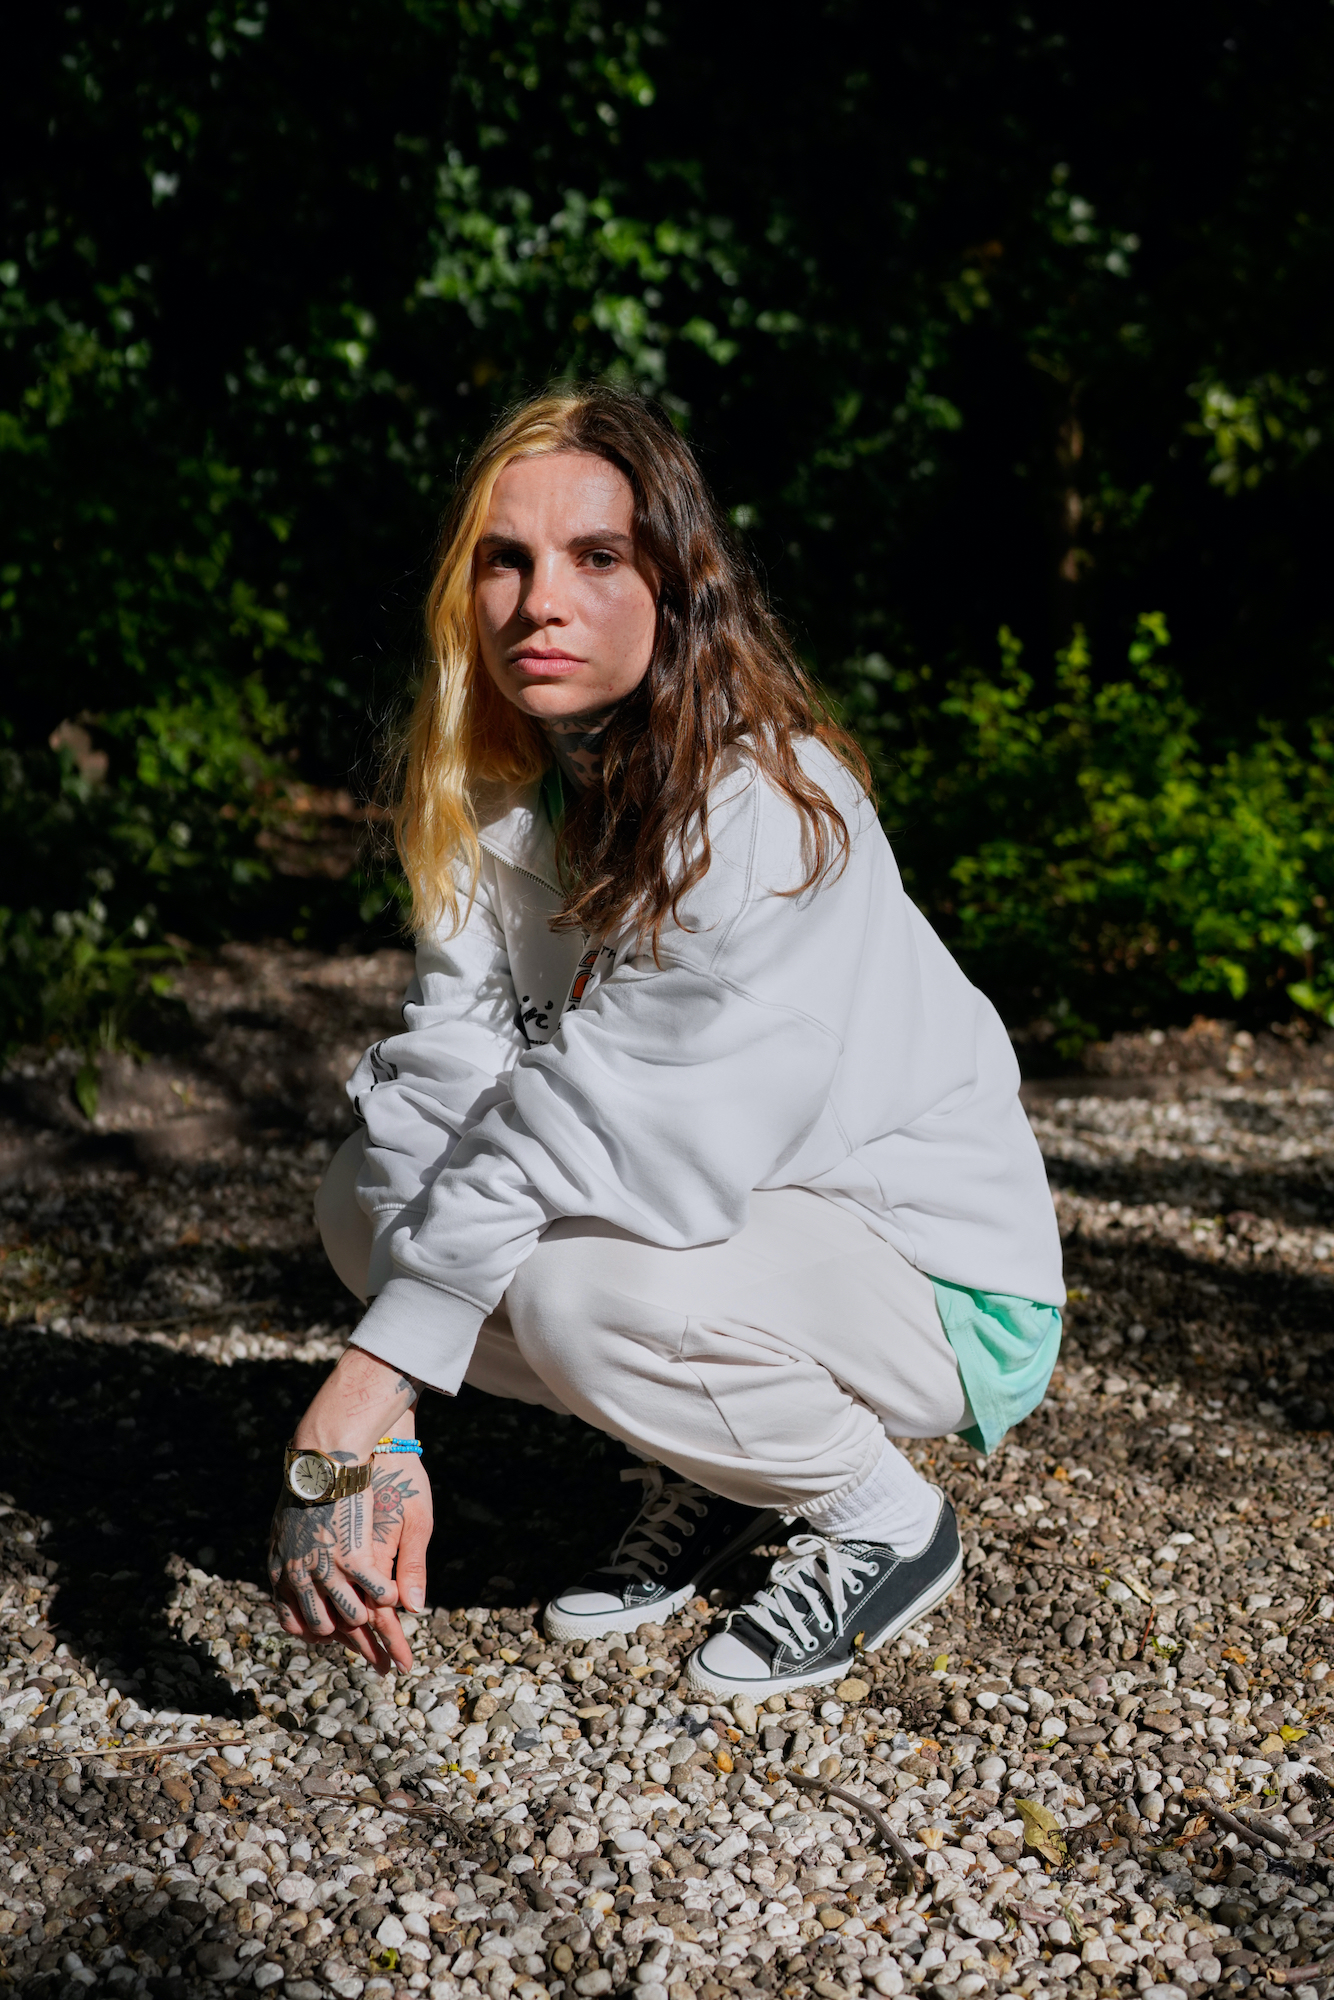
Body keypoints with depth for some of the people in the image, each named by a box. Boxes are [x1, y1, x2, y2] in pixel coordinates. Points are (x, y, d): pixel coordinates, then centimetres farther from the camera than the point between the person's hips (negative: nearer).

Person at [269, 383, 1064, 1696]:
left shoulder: (770, 812, -28)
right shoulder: (491, 794, -5)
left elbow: (585, 1126, -33)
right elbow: (448, 1074, -17)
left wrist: (349, 1411, -34)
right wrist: (378, 1442, -27)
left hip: (940, 1275, -7)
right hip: (730, 1208, 7)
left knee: (579, 1286, -32)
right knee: (368, 1198, -6)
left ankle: (884, 1520, -3)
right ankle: (710, 1477, 9)